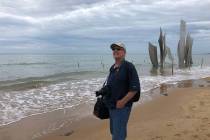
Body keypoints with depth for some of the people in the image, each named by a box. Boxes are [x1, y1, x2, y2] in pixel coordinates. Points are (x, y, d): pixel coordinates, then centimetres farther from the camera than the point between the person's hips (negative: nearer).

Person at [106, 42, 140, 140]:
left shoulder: (128, 66, -13)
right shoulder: (112, 68, 11)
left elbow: (135, 88, -19)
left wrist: (123, 101, -21)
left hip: (122, 106, -8)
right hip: (111, 106, 8)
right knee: (114, 132, 21)